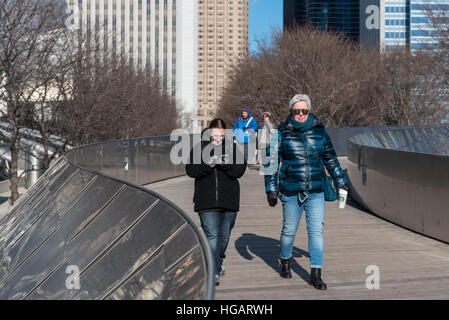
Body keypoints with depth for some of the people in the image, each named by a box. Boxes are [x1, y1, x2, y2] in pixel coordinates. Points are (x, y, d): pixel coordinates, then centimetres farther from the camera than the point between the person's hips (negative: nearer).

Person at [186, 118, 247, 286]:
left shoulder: (232, 148, 5)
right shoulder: (200, 148, 3)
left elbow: (240, 170, -5)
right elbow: (190, 170, -5)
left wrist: (224, 164, -22)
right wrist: (207, 164, -22)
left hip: (229, 201, 2)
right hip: (206, 201, -2)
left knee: (224, 235, 14)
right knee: (211, 235, -12)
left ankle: (218, 262, 39)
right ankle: (214, 272, -11)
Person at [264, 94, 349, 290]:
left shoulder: (319, 130, 6)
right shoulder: (282, 133, -2)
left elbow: (330, 157, 17)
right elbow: (271, 161, 1)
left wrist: (340, 180, 16)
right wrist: (271, 188, -3)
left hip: (316, 191, 2)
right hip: (291, 191, -2)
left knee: (316, 231, -4)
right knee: (289, 230, 10)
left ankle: (316, 274, 3)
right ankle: (285, 262, 36)